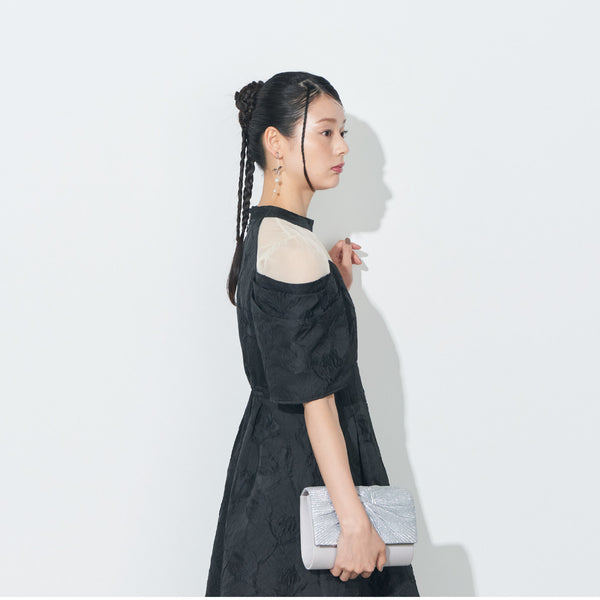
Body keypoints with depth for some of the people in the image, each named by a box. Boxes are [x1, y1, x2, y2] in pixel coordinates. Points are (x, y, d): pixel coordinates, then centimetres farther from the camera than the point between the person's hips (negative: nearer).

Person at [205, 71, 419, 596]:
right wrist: (354, 520, -24)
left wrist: (334, 285, 10)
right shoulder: (295, 245, -18)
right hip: (305, 469, -10)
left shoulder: (261, 232, 11)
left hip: (269, 450, 10)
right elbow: (315, 395, -23)